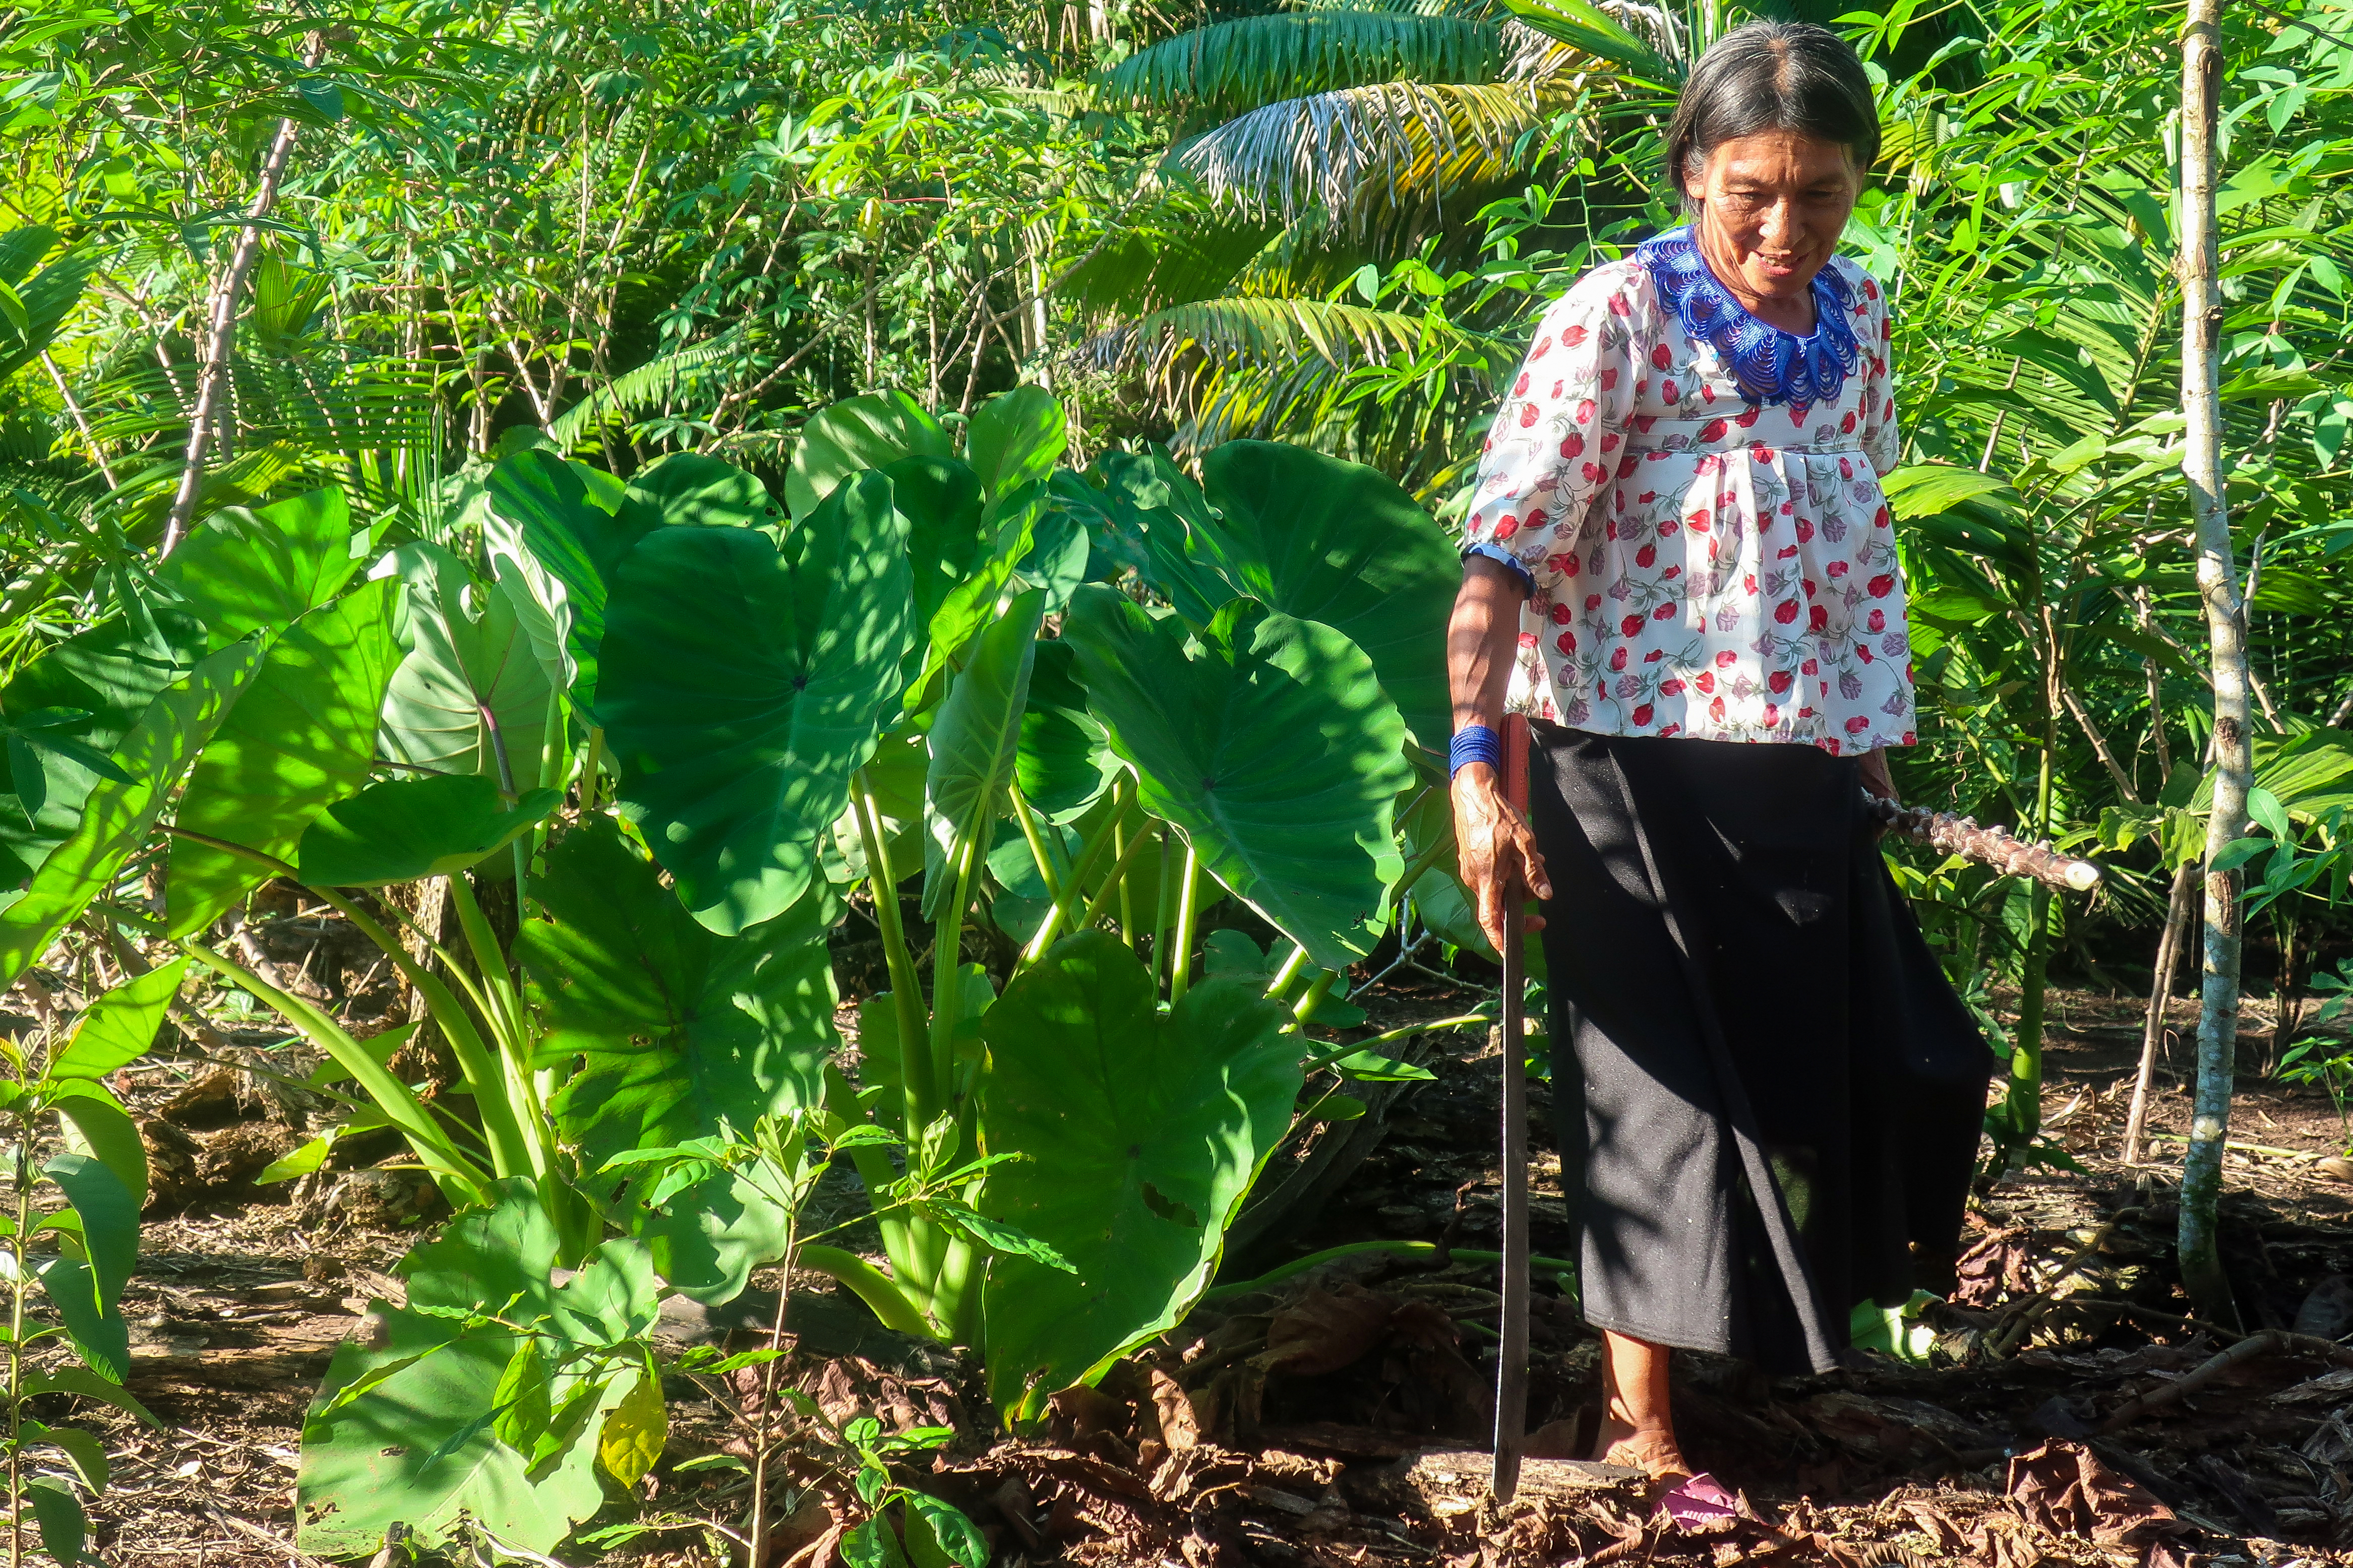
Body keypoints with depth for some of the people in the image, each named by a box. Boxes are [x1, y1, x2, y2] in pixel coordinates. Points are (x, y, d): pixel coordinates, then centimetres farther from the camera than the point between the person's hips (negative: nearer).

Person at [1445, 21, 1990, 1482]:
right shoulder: (1618, 317, -13)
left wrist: (1874, 735, 18)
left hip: (1803, 765, 7)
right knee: (1669, 1086, -1)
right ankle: (1638, 1426, 13)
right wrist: (1478, 762, -28)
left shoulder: (1854, 316, 7)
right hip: (1648, 757, -6)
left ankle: (1796, 1335, 39)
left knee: (1875, 1065, 14)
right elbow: (1505, 549, -19)